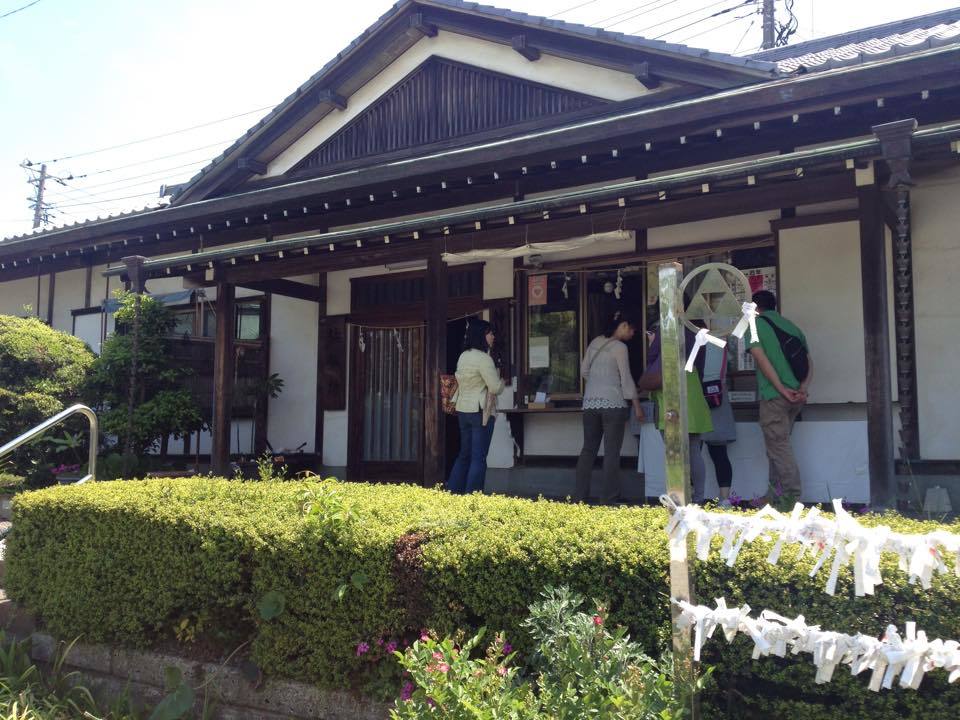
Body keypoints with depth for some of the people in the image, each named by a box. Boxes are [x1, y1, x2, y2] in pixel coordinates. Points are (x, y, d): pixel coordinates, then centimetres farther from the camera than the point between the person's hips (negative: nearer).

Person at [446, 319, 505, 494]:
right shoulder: (483, 358, -15)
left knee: (464, 454, 16)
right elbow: (496, 388, -15)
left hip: (462, 410, 8)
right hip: (480, 411, -8)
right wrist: (500, 378, 5)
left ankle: (453, 492, 17)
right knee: (479, 458, -2)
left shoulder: (463, 356, 10)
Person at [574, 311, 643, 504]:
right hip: (613, 403, -6)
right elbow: (626, 379, -6)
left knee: (588, 449, 9)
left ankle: (579, 496, 8)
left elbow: (584, 371, 18)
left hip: (590, 402, 6)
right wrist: (637, 406, -1)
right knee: (611, 452, -2)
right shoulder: (620, 347, -6)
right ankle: (609, 498, -1)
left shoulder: (595, 342, 13)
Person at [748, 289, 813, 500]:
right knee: (779, 444, 17)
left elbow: (762, 359, -14)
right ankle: (776, 493, 22)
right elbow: (809, 362, 7)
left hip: (774, 396, -7)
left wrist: (782, 390, -15)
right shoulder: (791, 326, 16)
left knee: (779, 447, -3)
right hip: (796, 396, 7)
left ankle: (794, 497, -6)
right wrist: (803, 388, -3)